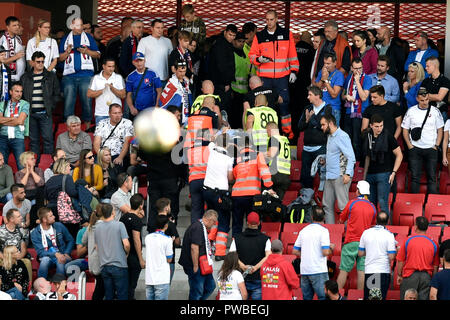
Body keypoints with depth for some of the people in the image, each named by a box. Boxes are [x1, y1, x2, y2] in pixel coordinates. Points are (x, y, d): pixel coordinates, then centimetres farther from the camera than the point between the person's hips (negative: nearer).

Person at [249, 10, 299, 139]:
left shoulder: (287, 34, 7)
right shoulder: (259, 36, 7)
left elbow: (293, 55, 9)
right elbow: (252, 55, 9)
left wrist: (293, 71, 3)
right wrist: (259, 59, -12)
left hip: (282, 76, -1)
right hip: (264, 77, 1)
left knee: (284, 103, -1)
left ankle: (287, 132, 6)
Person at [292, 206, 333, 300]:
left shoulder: (303, 231, 11)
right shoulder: (323, 230, -6)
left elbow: (295, 251, 12)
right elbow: (325, 252, -14)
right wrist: (331, 248, 6)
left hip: (304, 270, 6)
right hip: (318, 271, -6)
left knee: (307, 298, 9)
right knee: (324, 297, -5)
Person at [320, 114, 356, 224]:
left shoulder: (342, 136, -12)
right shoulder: (330, 136, 17)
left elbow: (351, 157, -17)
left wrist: (347, 174, -25)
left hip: (340, 176, -10)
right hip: (330, 176, 10)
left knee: (343, 205, -10)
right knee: (327, 205, 9)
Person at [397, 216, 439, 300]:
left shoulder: (408, 240, -4)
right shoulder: (433, 244, 3)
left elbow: (400, 261, -1)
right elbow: (435, 266, 6)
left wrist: (399, 275, 10)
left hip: (410, 276, -2)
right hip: (426, 277, 2)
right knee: (424, 298, 3)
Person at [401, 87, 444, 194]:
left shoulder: (435, 111, 2)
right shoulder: (411, 111, 2)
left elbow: (440, 130, 8)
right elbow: (405, 130, 6)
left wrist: (436, 145, -1)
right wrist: (410, 146, -3)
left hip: (431, 149, 0)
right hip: (415, 148, 0)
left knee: (431, 177, 0)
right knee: (415, 177, 0)